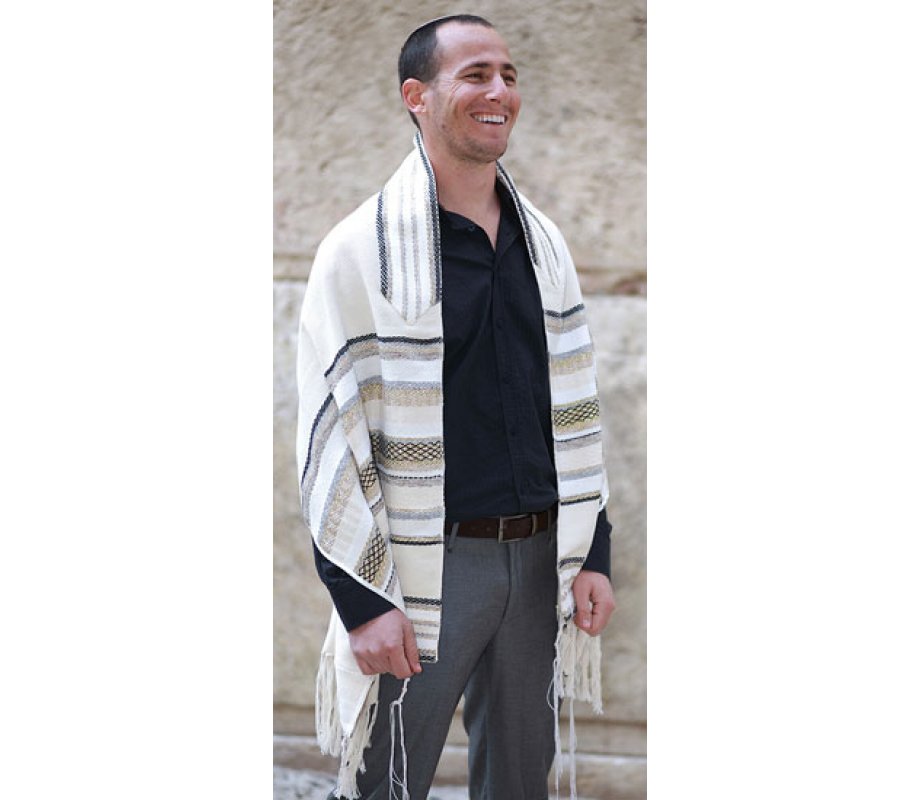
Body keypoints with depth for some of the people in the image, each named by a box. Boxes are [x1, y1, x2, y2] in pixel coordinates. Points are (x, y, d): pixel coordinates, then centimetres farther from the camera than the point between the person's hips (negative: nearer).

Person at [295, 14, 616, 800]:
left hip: (538, 559, 5)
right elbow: (329, 435, -10)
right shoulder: (363, 249, -8)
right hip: (427, 568, -5)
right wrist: (362, 601, -14)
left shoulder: (544, 243, 10)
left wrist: (593, 554, 10)